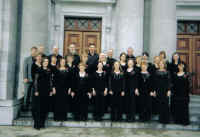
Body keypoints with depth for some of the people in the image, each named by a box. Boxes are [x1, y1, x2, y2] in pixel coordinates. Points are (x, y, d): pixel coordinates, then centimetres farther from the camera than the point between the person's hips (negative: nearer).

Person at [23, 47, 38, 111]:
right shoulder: (27, 59, 5)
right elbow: (24, 69, 0)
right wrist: (25, 78, -9)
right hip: (28, 79, -2)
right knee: (27, 93, 2)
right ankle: (25, 106, 10)